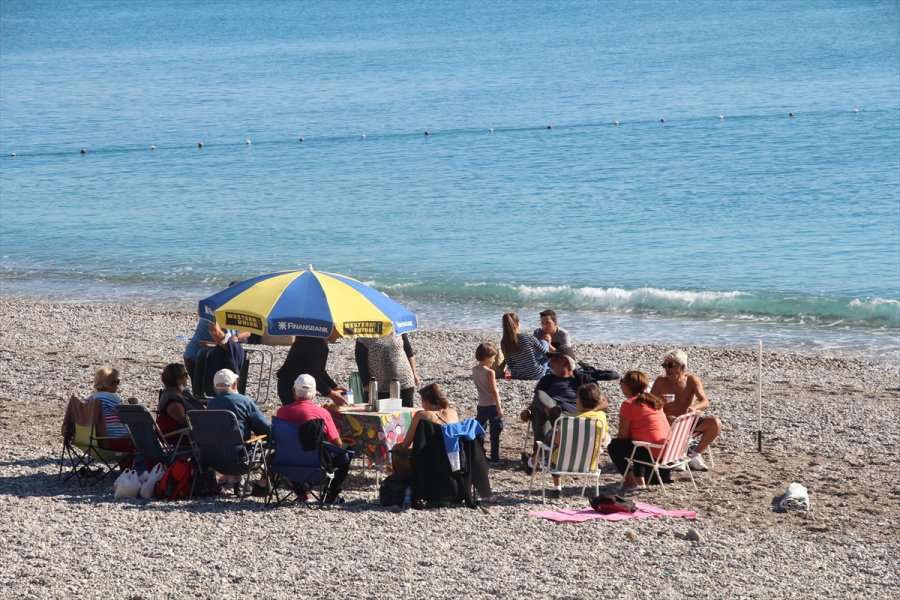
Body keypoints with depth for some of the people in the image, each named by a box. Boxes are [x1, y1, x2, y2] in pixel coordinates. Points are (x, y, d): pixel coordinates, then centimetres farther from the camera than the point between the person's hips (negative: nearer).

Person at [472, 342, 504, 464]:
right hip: (492, 405, -6)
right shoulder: (490, 372, -17)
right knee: (495, 434, 0)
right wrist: (499, 408, -14)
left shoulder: (474, 370, 2)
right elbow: (494, 391, -17)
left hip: (481, 405, 6)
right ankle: (494, 459, 2)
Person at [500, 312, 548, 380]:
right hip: (535, 375, -5)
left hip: (517, 377, 5)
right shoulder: (527, 337, -18)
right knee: (544, 343, 19)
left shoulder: (503, 343, -9)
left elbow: (510, 365, -1)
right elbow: (544, 352, -6)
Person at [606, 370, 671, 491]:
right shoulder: (653, 401, 17)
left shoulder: (629, 404, -8)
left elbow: (623, 436, -5)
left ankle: (631, 482, 2)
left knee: (613, 447, 7)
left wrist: (614, 444, 15)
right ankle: (640, 480, 24)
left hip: (653, 453, -9)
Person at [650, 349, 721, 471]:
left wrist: (694, 407, -33)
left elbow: (705, 402, -10)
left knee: (715, 423, -22)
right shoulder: (661, 381, -1)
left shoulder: (692, 380, 0)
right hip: (668, 424, -2)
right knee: (671, 420, -38)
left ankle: (695, 454, -6)